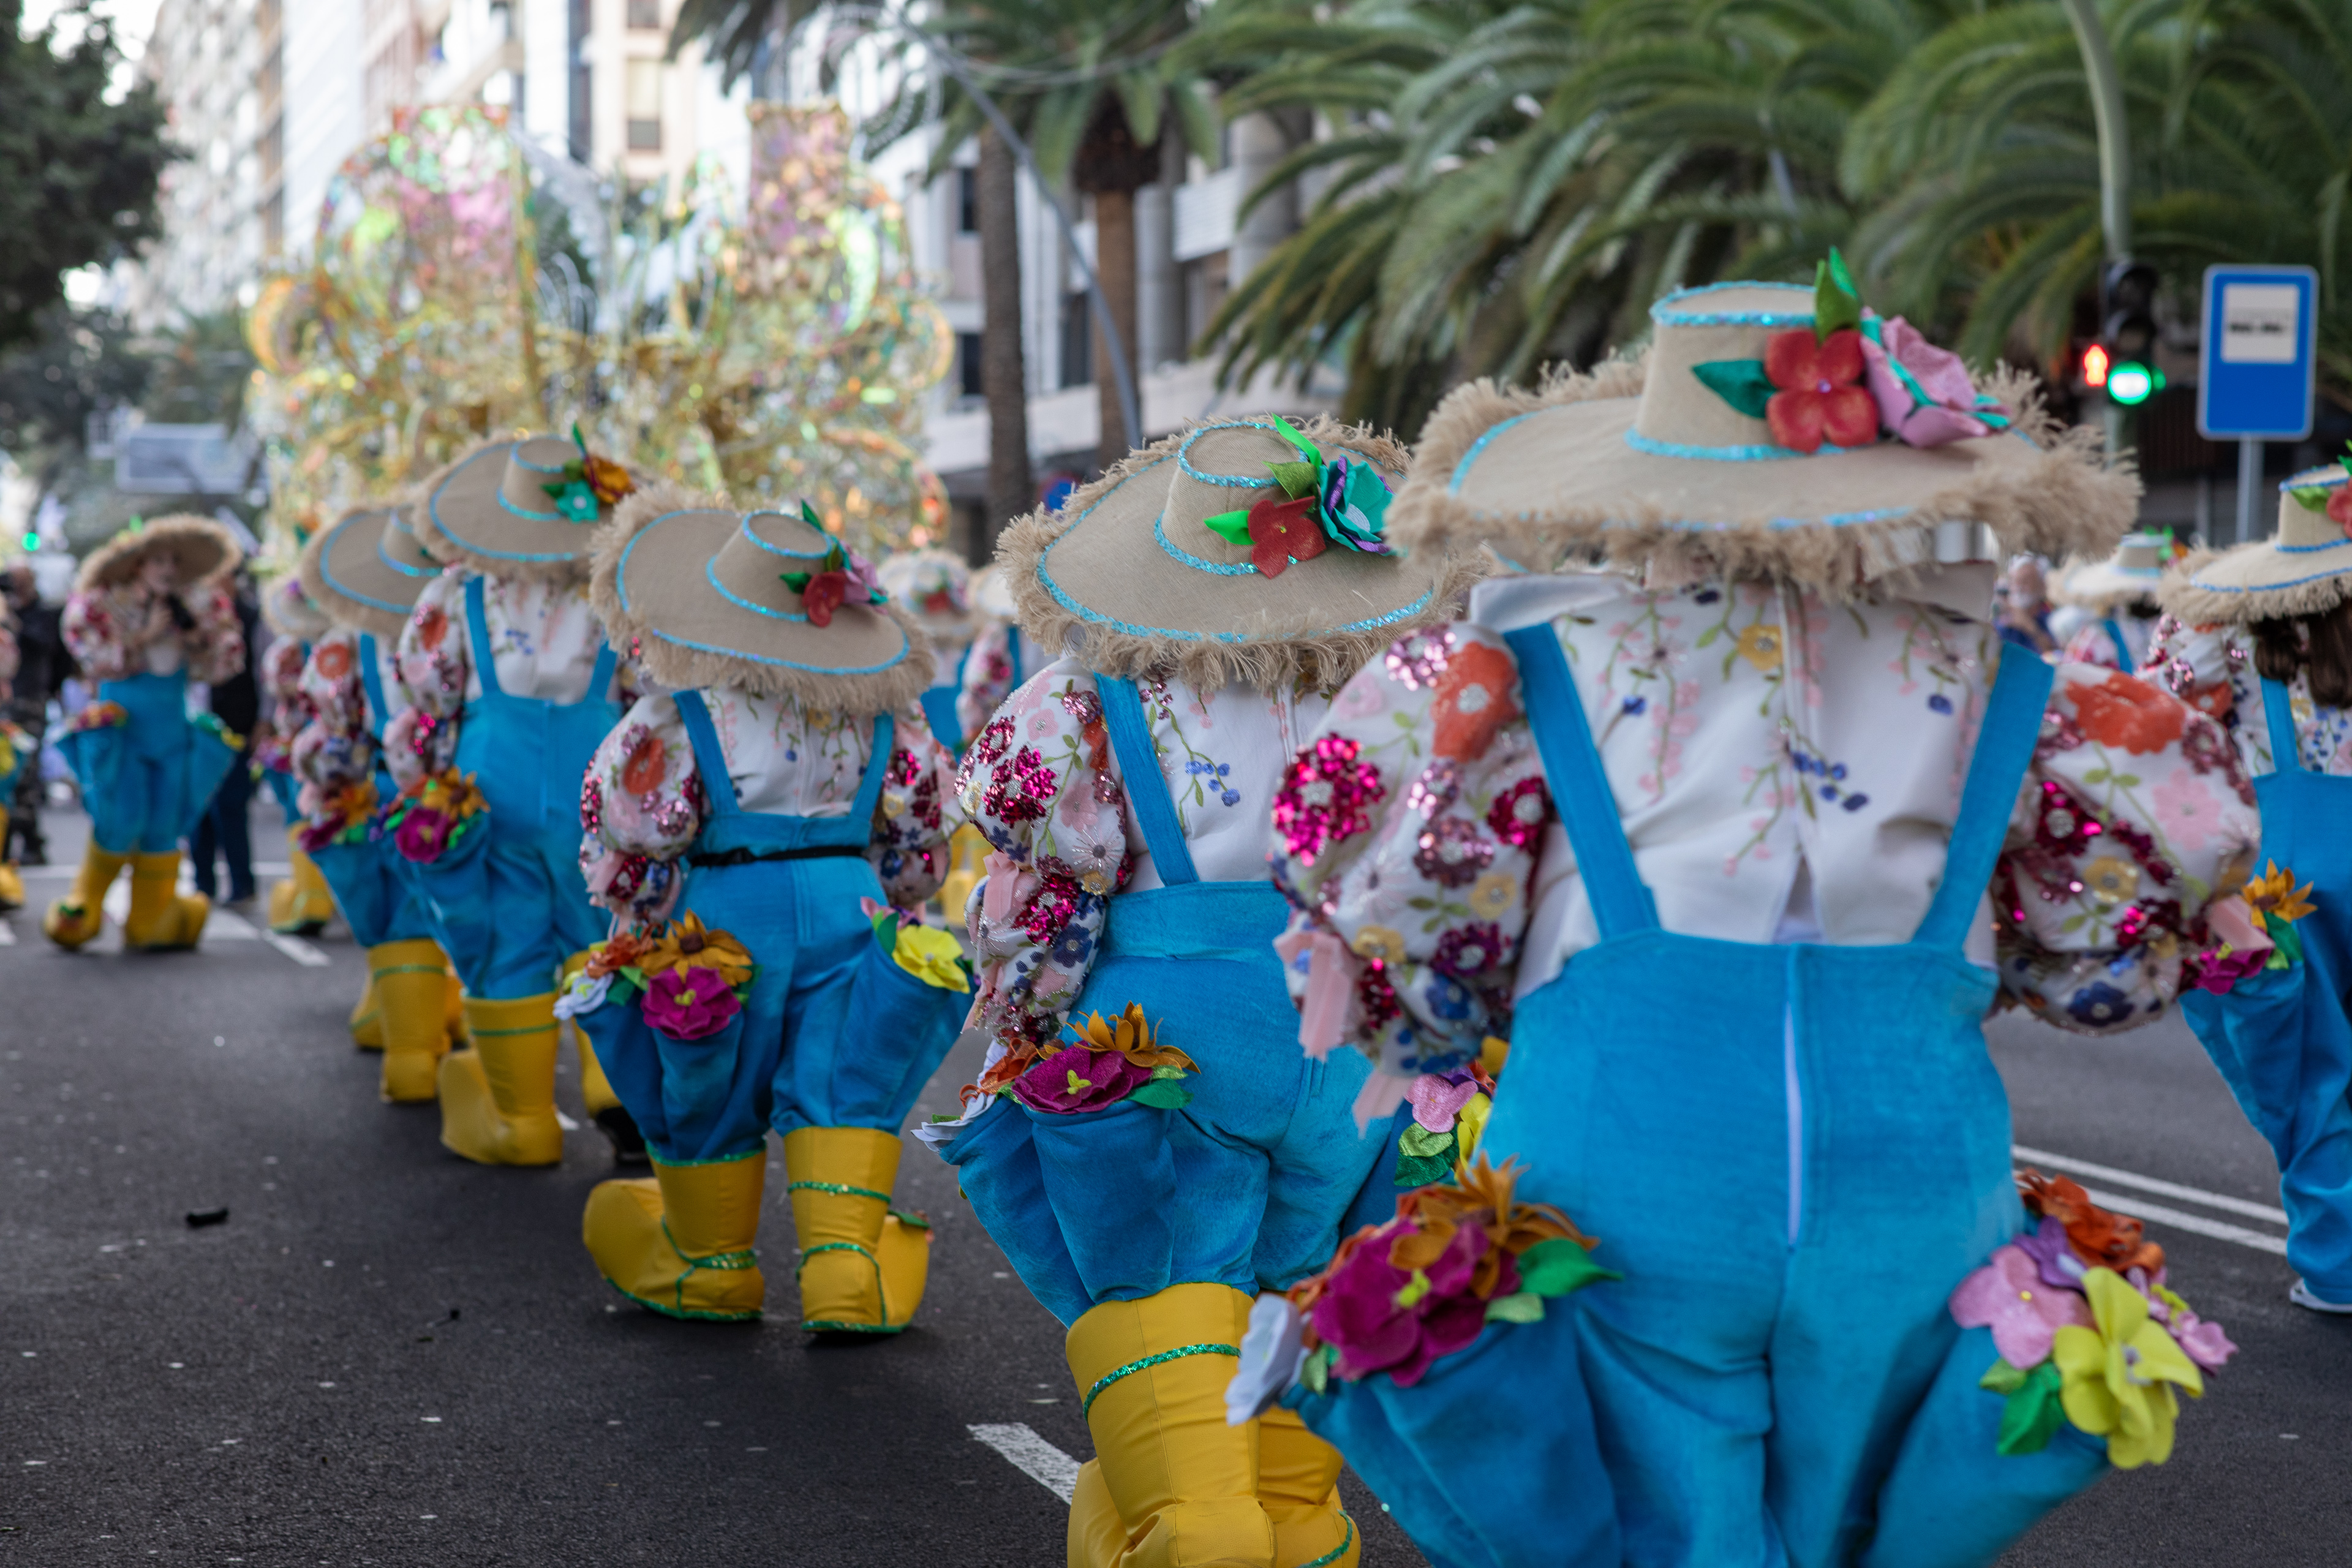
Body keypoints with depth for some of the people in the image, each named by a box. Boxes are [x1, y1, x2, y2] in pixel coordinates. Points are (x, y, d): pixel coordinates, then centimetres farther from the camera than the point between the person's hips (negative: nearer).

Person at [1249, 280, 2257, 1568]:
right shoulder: (1981, 676, 8)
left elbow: (1386, 929, 5)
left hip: (1617, 1165, -1)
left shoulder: (1538, 659, 3)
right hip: (1914, 1184, 2)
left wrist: (1435, 1045, 25)